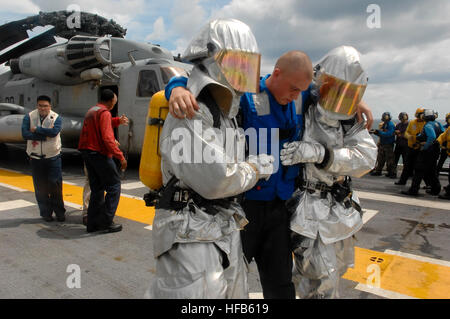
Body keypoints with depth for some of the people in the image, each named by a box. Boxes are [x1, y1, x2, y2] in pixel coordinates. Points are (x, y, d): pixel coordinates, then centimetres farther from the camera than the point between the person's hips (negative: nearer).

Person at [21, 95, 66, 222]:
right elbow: (25, 134, -13)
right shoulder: (29, 117, 1)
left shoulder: (56, 118, -2)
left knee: (56, 185, -3)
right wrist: (45, 136, -17)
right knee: (40, 187, 6)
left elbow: (54, 131, -21)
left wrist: (36, 129, -14)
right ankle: (46, 213, 18)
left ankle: (59, 212, 10)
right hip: (36, 158, 2)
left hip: (53, 157, -1)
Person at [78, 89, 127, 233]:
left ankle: (92, 223, 16)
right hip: (100, 154, -9)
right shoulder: (104, 113, -12)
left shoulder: (90, 111, 17)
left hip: (87, 152, 9)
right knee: (114, 185, 0)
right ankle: (106, 222, 0)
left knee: (96, 188, 13)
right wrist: (121, 157, -20)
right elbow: (107, 138, -21)